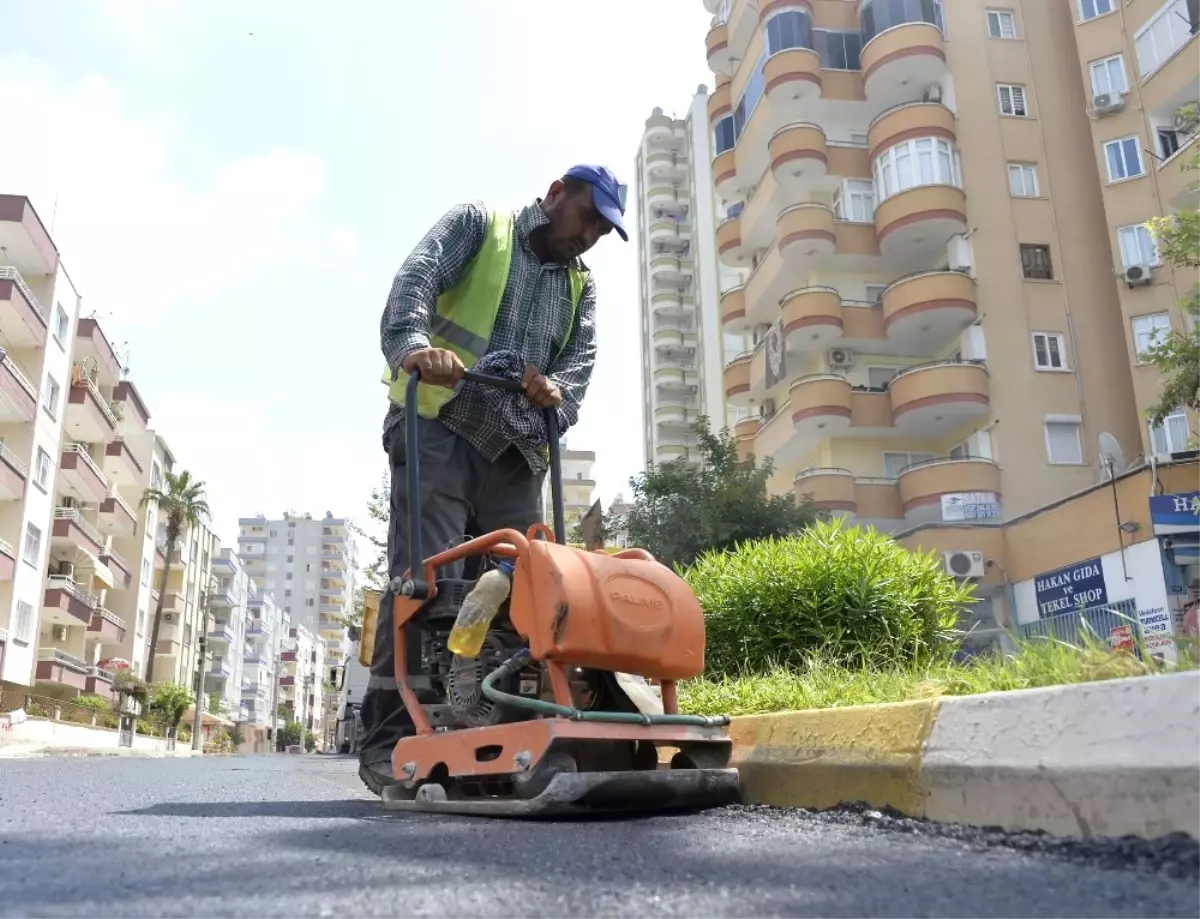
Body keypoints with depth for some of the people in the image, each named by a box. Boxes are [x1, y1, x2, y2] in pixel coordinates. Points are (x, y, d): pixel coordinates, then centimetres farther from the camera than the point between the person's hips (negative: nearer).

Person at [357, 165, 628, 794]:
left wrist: (558, 389, -18)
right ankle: (388, 741, -9)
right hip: (441, 427, -5)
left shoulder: (582, 284, 23)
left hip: (517, 450, 5)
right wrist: (413, 342, -29)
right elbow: (417, 277, -7)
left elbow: (582, 356, 7)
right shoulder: (476, 225, 10)